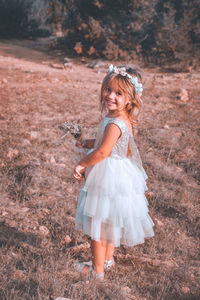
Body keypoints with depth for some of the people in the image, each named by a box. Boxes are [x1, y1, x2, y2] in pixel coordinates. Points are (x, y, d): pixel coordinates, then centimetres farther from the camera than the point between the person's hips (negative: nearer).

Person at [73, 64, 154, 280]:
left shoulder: (114, 124, -28)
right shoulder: (123, 119, 3)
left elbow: (102, 152, -28)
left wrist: (81, 164, -14)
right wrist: (86, 143, 18)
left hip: (108, 176, -10)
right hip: (118, 173, 10)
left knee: (98, 223, 5)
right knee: (109, 222, 24)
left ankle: (98, 269, 20)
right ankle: (108, 259, 41)